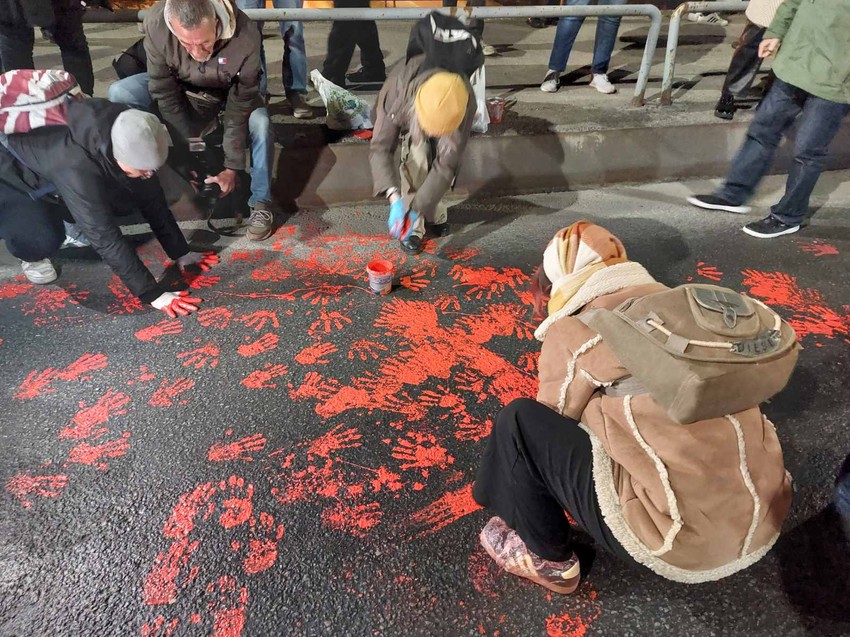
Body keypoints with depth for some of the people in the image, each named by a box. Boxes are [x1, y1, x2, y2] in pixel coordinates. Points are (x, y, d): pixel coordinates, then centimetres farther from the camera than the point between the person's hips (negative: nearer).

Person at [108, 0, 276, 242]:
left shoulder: (246, 37, -35)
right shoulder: (155, 24, -31)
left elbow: (240, 108, -28)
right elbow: (166, 97, -24)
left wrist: (232, 167, -25)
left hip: (229, 94, -1)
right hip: (180, 89, 2)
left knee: (260, 123, -32)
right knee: (119, 94, -20)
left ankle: (260, 204, -15)